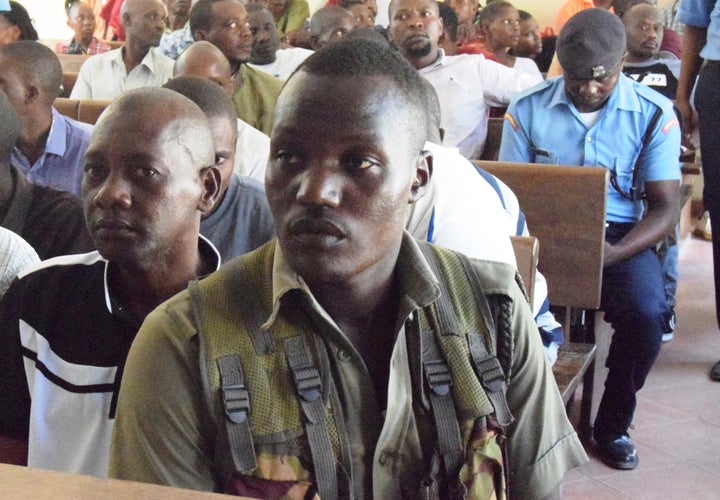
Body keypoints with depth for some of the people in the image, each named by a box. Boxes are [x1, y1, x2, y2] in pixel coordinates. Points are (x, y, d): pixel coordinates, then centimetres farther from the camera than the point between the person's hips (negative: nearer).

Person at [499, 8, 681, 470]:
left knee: (646, 313, -30)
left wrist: (613, 253, -22)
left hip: (621, 236, 0)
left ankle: (613, 424, 2)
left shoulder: (654, 114, -1)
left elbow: (665, 207, -4)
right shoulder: (528, 110, 1)